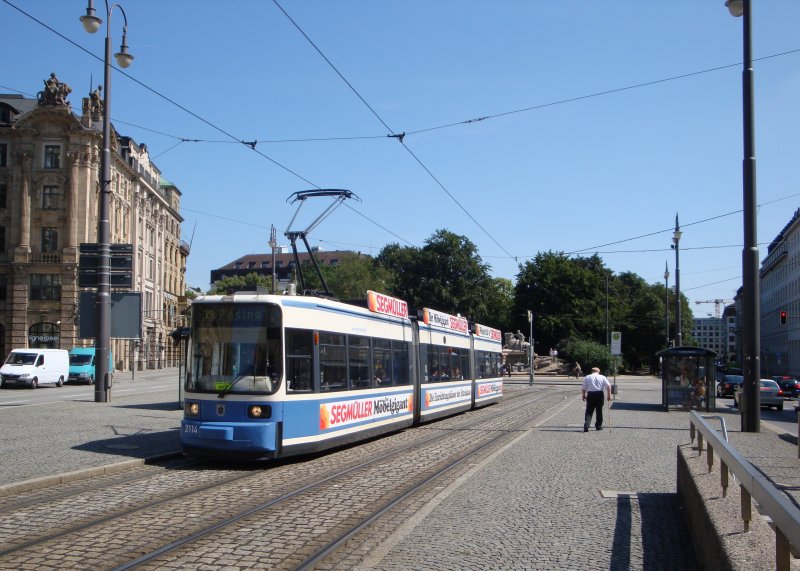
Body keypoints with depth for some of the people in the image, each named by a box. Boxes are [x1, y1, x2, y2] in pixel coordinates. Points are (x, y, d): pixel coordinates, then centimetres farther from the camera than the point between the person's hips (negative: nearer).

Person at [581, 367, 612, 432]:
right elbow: (608, 386, -1)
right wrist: (609, 395, 1)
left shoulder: (587, 377, 7)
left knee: (589, 411, 0)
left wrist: (583, 395, 16)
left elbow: (583, 388, 4)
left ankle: (586, 425, -15)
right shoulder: (602, 377, 9)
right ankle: (599, 426, 20)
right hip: (600, 394, 0)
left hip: (590, 394, 0)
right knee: (599, 411, 13)